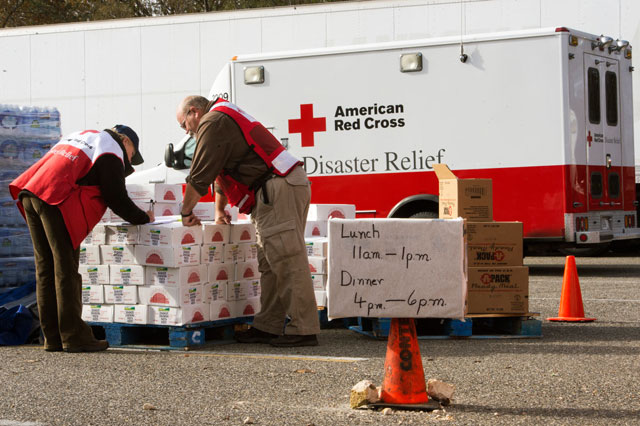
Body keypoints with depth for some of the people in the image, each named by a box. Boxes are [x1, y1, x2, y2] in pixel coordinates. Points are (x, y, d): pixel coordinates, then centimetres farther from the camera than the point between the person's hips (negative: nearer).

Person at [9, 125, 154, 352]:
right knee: (66, 269, -6)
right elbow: (116, 197, 0)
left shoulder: (80, 136, 31)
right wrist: (143, 218, 13)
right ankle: (73, 337, -6)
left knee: (45, 269, 9)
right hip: (55, 198, -9)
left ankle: (53, 338, 11)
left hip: (30, 193, 9)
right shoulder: (111, 151, 4)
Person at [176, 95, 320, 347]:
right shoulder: (226, 119, 30)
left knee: (287, 260, -13)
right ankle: (268, 327, 12)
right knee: (270, 262, 11)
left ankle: (303, 330, -15)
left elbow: (199, 176, -6)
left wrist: (186, 212, 4)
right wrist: (219, 211, 41)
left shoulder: (213, 122, -4)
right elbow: (224, 172, 38)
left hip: (277, 189, -11)